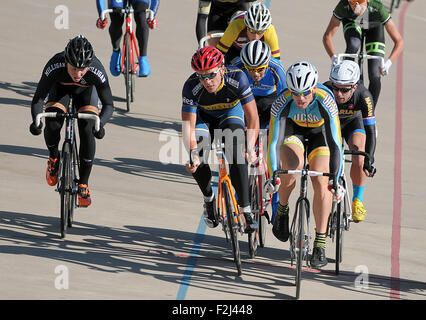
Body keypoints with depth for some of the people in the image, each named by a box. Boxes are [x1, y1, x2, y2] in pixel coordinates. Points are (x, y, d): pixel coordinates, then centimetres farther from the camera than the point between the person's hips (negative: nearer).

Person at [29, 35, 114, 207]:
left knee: (87, 131, -20)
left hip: (85, 90, 0)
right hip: (60, 88, 0)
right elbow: (38, 97, -33)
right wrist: (36, 120, -52)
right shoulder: (55, 66, -39)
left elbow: (108, 105, -31)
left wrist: (100, 123, -52)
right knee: (53, 125, -25)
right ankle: (54, 157, 9)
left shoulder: (97, 71, -38)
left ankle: (83, 184, -6)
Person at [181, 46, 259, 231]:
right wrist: (193, 152, -51)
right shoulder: (191, 87, -33)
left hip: (232, 113, -1)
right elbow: (188, 126, -33)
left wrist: (250, 148, -45)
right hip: (204, 117, 1)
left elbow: (253, 118, -32)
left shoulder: (237, 78, -35)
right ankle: (209, 199, 7)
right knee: (196, 161, -23)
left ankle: (246, 211, -17)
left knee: (237, 154, -26)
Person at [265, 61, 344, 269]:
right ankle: (281, 209, 0)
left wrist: (335, 180, -45)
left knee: (320, 184, -16)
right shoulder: (282, 102, -33)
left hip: (319, 131, -1)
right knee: (293, 165, -29)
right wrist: (273, 175, -44)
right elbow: (274, 141, -34)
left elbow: (335, 143, -38)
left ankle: (320, 244, -9)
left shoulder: (325, 101, -37)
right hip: (293, 128, 1)